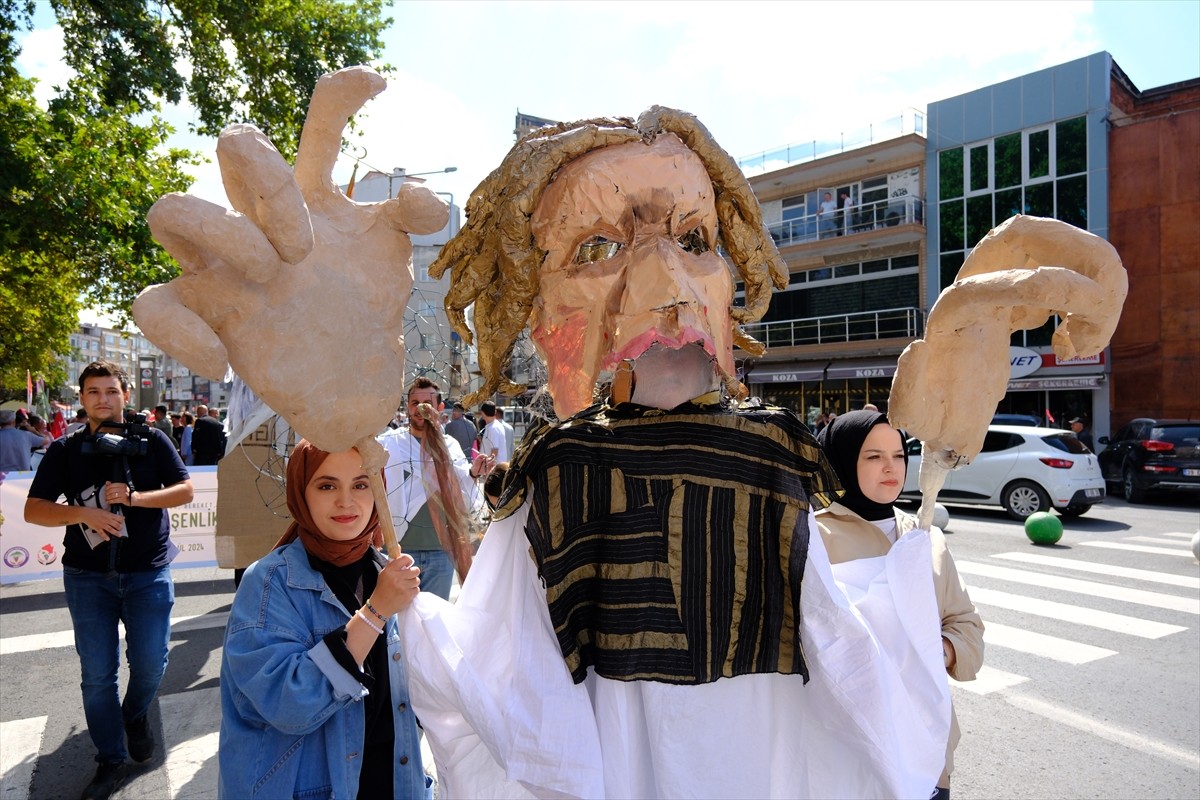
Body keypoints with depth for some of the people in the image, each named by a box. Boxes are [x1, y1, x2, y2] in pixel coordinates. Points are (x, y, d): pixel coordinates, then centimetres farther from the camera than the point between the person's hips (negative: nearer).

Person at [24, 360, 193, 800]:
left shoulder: (151, 440, -1)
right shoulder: (65, 450, 2)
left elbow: (184, 491, -5)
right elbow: (33, 510, -2)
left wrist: (133, 497, -20)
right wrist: (84, 513, -19)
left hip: (148, 573, -1)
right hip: (88, 576, 1)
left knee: (150, 663, 4)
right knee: (97, 674, 5)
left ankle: (135, 715, 36)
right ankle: (111, 760, 20)